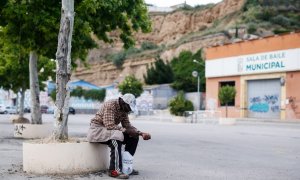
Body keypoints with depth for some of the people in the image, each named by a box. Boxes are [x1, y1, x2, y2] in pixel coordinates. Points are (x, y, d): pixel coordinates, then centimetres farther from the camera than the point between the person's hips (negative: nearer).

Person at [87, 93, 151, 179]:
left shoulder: (123, 109, 3)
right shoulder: (110, 105, -23)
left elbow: (127, 125, 7)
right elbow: (110, 125, -31)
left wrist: (141, 133, -8)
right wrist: (127, 131, -30)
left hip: (112, 131, 9)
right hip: (97, 129, -9)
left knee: (133, 137, -5)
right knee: (116, 137, -37)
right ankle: (114, 170, -34)